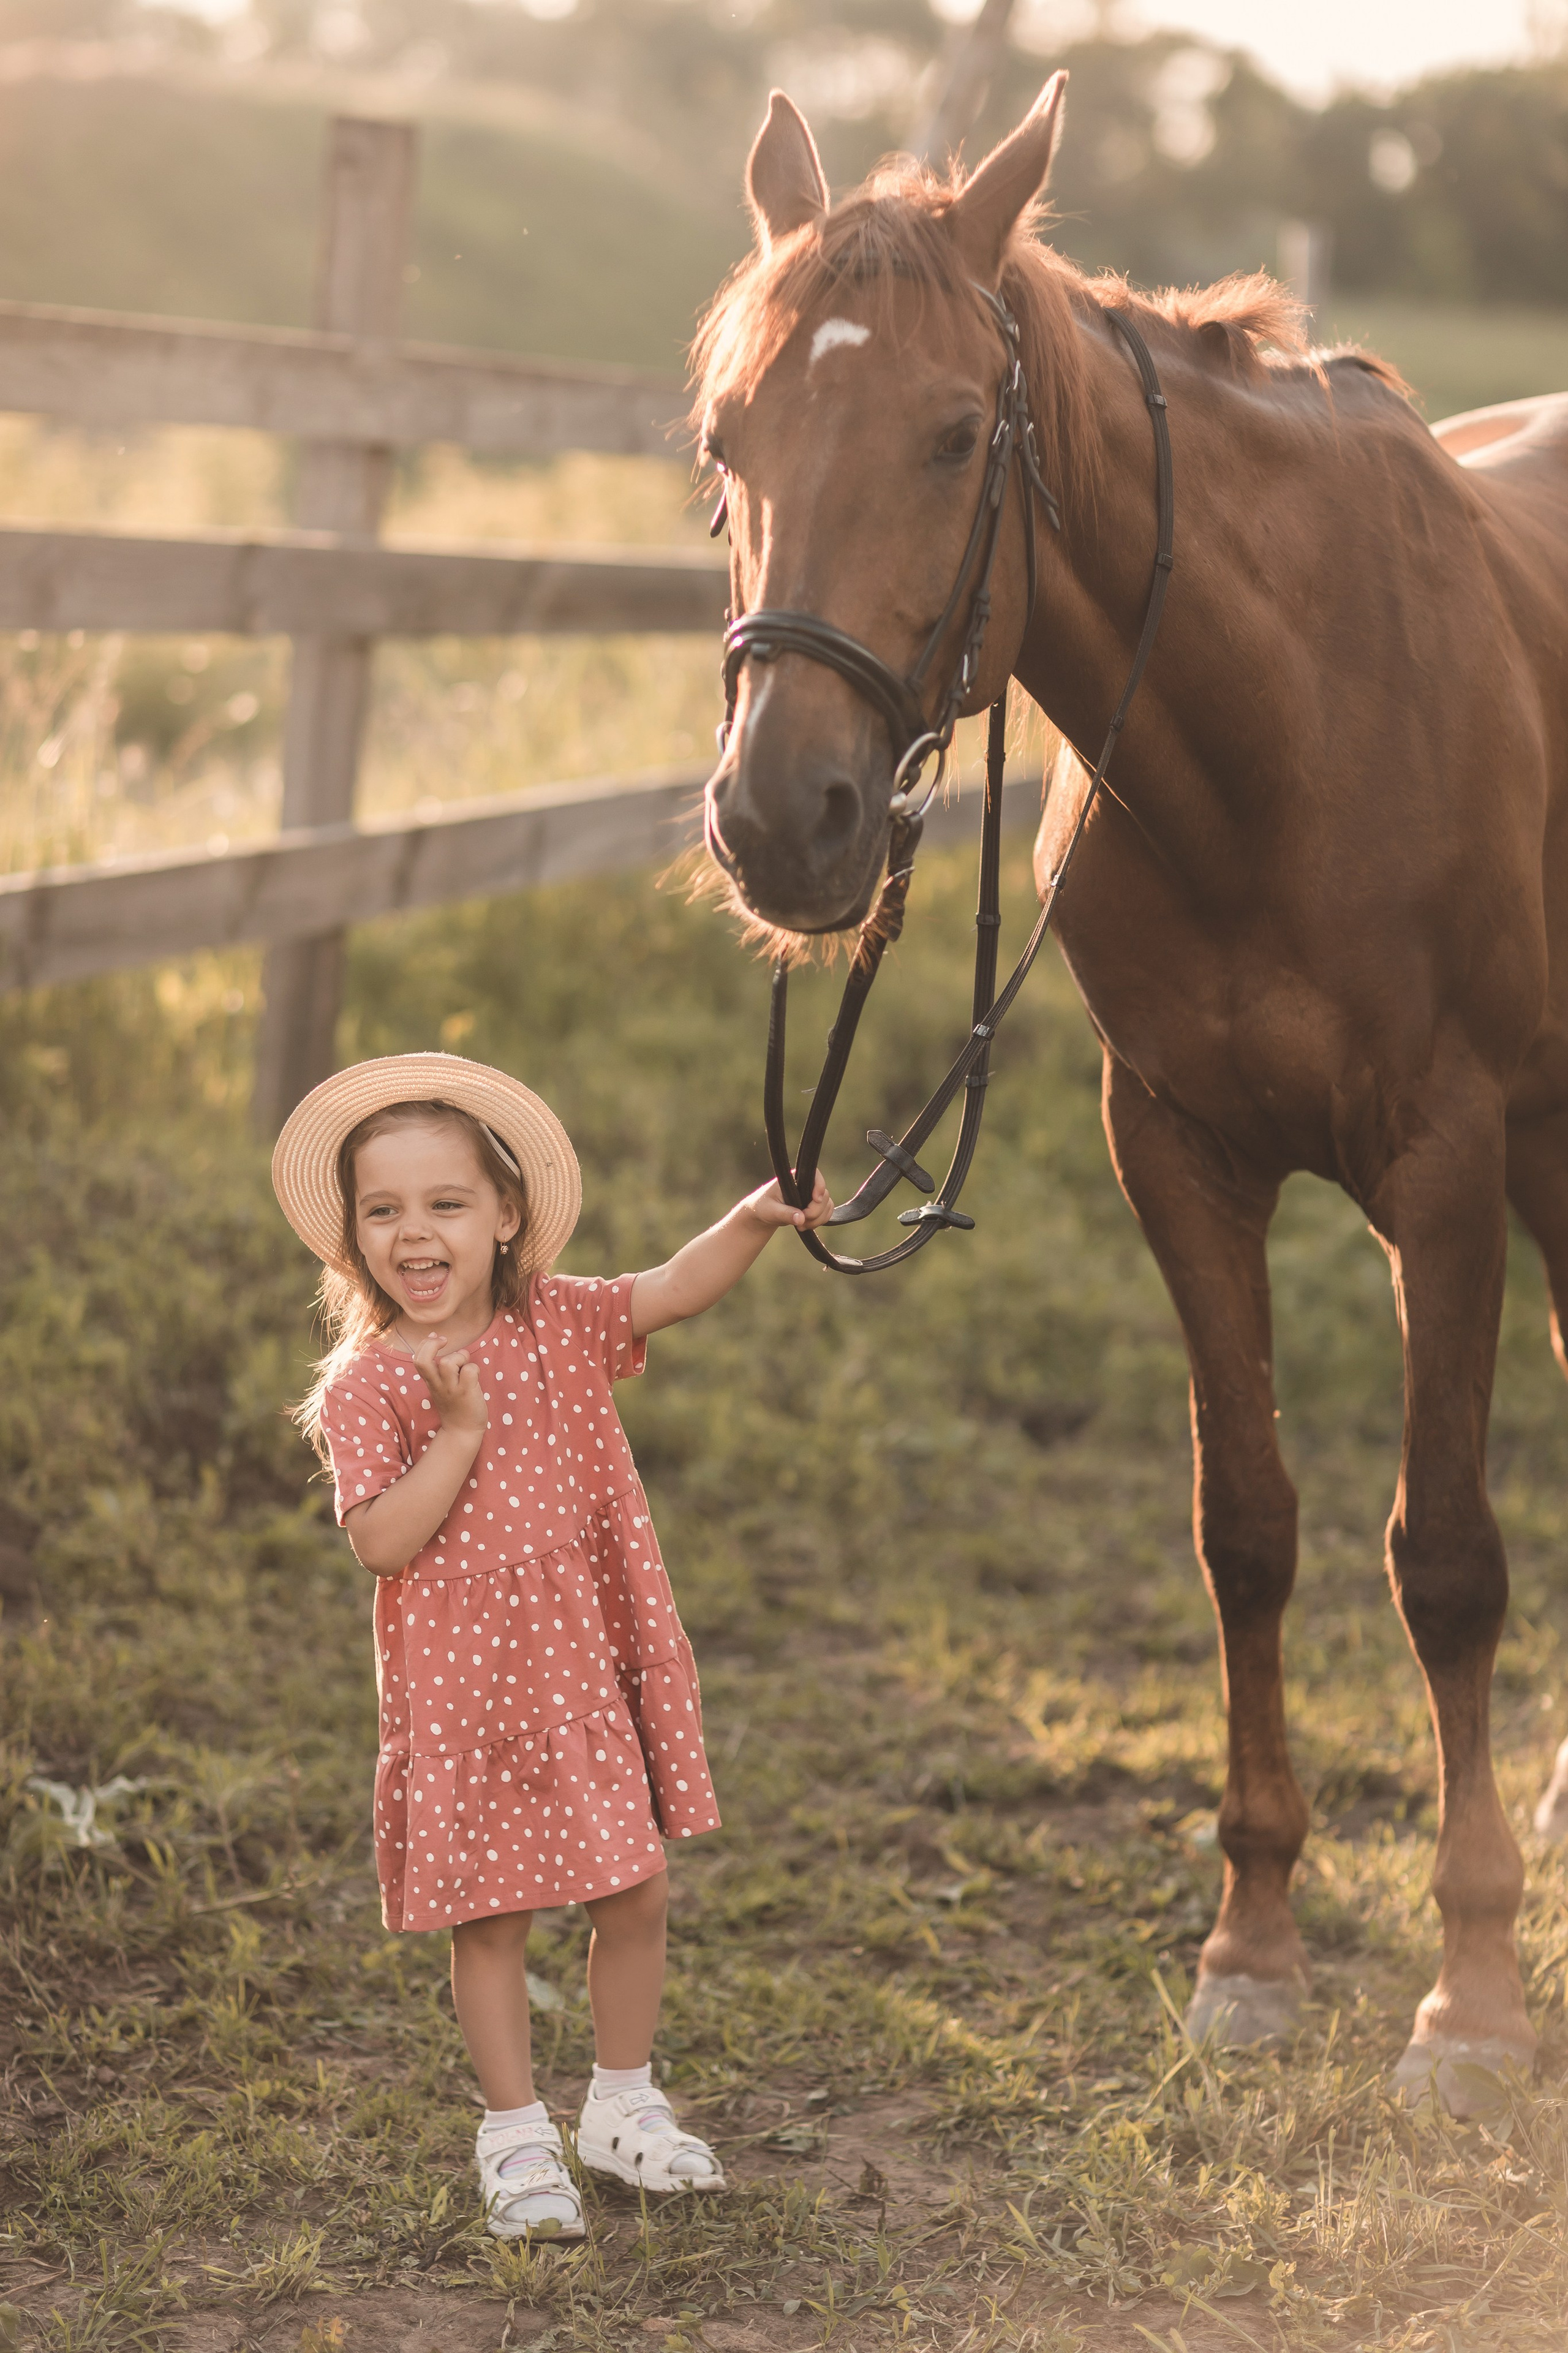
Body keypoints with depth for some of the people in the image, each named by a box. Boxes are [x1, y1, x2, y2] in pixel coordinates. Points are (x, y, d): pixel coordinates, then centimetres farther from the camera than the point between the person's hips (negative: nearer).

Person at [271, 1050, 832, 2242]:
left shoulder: (559, 1327, 1)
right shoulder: (365, 1387, -10)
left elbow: (678, 1285, -13)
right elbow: (382, 1541, -18)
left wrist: (756, 1218, -30)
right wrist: (459, 1433, -26)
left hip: (593, 1663, 4)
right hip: (463, 1689, -3)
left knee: (636, 1892, 11)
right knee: (491, 1919, 6)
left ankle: (624, 2105, 30)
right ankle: (517, 2136, 22)